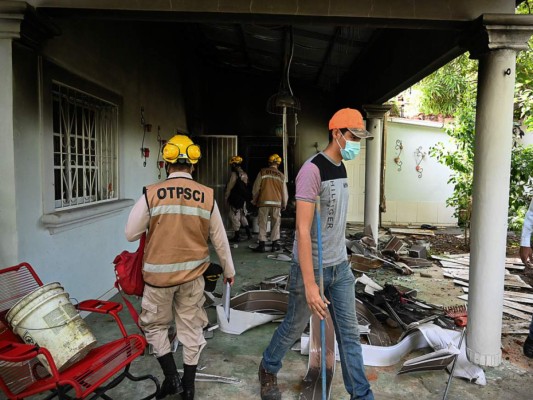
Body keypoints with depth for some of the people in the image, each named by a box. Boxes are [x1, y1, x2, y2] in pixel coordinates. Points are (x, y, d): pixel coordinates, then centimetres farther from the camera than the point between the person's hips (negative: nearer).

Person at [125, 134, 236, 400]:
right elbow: (219, 240, 2)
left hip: (159, 275, -2)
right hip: (193, 274, 2)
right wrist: (229, 271, 16)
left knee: (154, 325, 21)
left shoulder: (151, 194, -12)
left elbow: (131, 234, -4)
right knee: (191, 329, 16)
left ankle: (171, 377, 20)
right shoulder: (207, 196, -5)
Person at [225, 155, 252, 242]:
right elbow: (245, 186, 10)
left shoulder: (234, 174, -15)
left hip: (235, 199, -7)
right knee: (242, 216, 19)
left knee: (235, 217, 1)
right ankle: (248, 232, 17)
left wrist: (226, 197, -2)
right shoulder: (245, 174, 7)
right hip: (243, 199, 8)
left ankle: (237, 236, 6)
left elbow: (229, 187, -13)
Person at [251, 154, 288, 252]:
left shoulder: (262, 172, 0)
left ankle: (262, 245, 4)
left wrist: (254, 201, 13)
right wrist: (284, 205, 21)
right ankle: (275, 244, 14)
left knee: (263, 223, 4)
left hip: (263, 202, -1)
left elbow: (256, 188, 0)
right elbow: (284, 192, 9)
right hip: (277, 203, 1)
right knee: (276, 223, 11)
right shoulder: (281, 175, 6)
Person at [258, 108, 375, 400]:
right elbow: (303, 230, -25)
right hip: (312, 267, -7)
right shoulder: (312, 170, -21)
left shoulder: (341, 168, 7)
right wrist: (310, 284, -27)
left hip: (340, 267, 7)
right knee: (294, 327, 13)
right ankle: (268, 370, 40)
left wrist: (341, 258, 18)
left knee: (349, 332, 12)